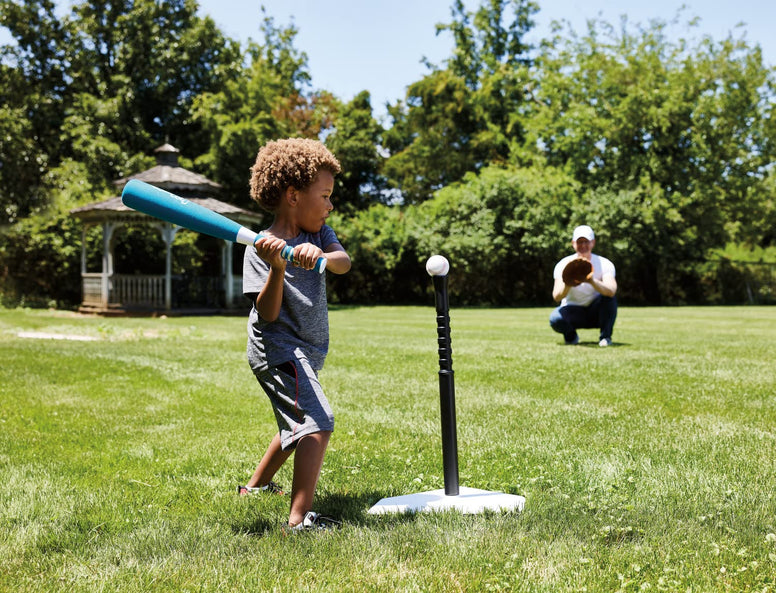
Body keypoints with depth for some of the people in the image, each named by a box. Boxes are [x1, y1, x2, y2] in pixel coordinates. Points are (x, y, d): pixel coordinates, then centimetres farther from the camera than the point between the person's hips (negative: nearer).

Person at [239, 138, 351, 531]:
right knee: (318, 422, -25)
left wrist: (321, 254, -36)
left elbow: (344, 262, -15)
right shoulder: (260, 249, -15)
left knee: (297, 425, 27)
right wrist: (277, 268, -36)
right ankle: (300, 518, -28)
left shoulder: (318, 235, 5)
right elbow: (268, 314, -22)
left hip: (306, 351, 9)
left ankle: (255, 486, 47)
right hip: (277, 349, -9)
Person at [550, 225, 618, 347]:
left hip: (596, 312, 0)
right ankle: (571, 336, 4)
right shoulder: (563, 265, -10)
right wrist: (567, 286, -46)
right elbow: (556, 297, -23)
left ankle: (605, 337, -13)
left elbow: (612, 290, -32)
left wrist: (592, 282, -51)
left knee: (609, 295, -30)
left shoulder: (604, 264, -12)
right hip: (573, 310, 0)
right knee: (555, 318, -32)